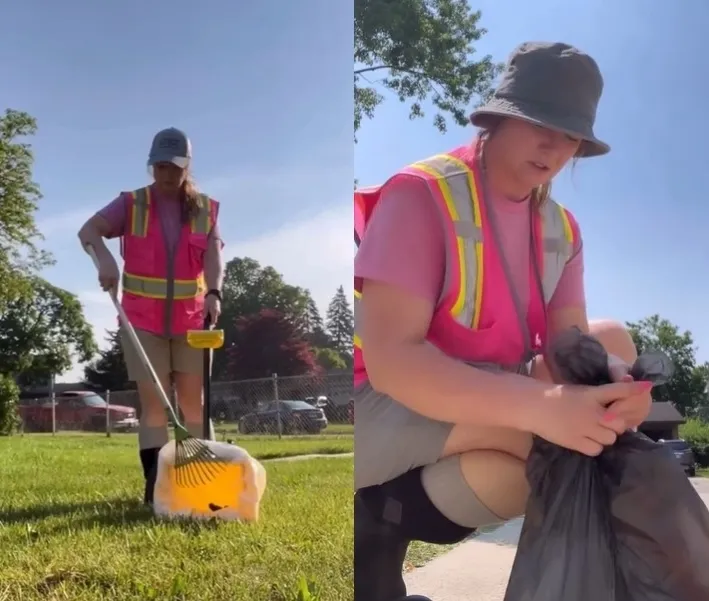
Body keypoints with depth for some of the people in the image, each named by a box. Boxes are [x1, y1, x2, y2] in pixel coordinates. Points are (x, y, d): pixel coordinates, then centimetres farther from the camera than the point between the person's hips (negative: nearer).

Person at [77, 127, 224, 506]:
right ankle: (154, 482, 2)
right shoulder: (131, 204, -2)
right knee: (152, 400, -1)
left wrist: (214, 294, -31)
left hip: (191, 321, 1)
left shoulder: (206, 209, 1)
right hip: (143, 321, -1)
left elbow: (213, 257, -11)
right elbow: (88, 230, -16)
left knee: (192, 399, 7)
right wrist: (105, 258, -38)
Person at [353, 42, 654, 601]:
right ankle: (377, 528, -11)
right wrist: (541, 405, -41)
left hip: (480, 414, 8)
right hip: (384, 411, -8)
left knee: (612, 344, -4)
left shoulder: (561, 229, 4)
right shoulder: (421, 194, -18)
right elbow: (390, 359, -29)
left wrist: (607, 387, -33)